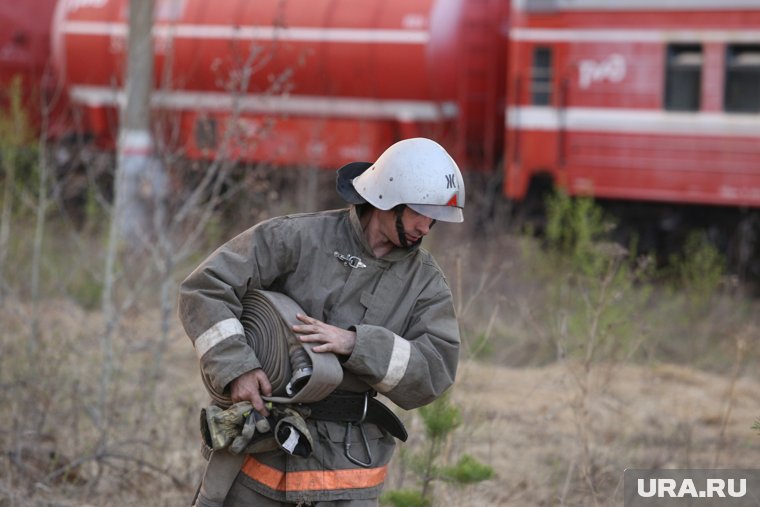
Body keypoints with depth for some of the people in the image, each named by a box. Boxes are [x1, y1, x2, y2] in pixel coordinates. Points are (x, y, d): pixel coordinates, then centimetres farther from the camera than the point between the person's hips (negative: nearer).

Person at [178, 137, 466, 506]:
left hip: (345, 466, 1)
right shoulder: (297, 239, -8)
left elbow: (434, 370, -11)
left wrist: (355, 343, -24)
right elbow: (204, 291, -12)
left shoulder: (424, 280, 0)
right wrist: (237, 368, -25)